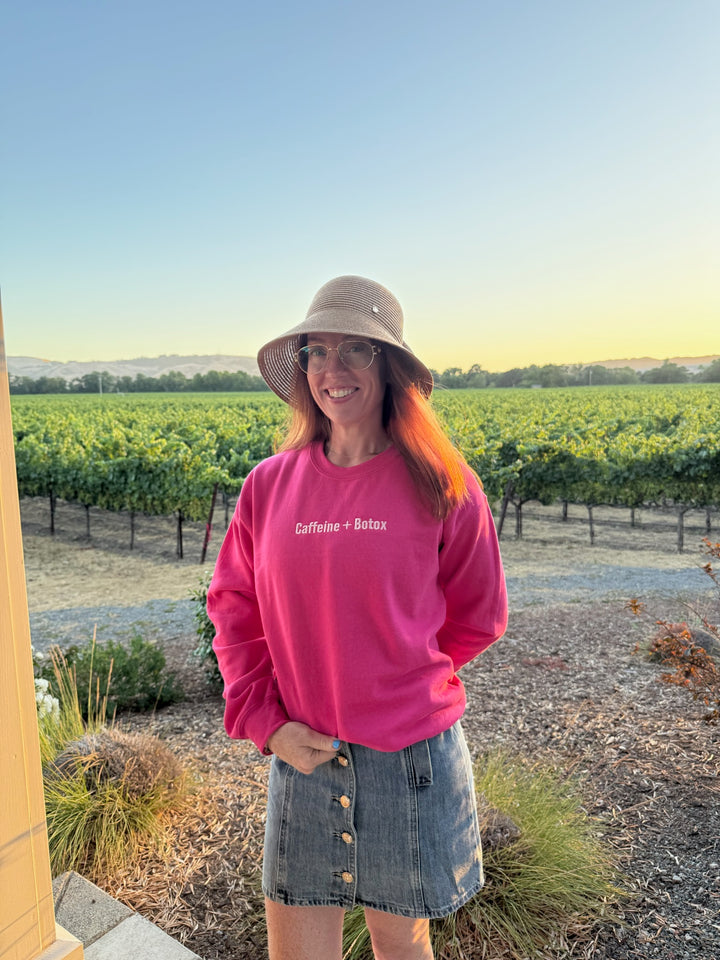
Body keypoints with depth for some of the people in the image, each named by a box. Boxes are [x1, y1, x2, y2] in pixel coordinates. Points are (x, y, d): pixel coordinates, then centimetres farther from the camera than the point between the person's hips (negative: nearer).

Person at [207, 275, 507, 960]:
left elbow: (478, 617, 1)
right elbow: (232, 610, 5)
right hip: (301, 755, 2)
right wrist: (264, 721, -6)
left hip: (411, 757, -1)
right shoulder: (269, 485, -4)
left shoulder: (441, 486, -10)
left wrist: (393, 687, 0)